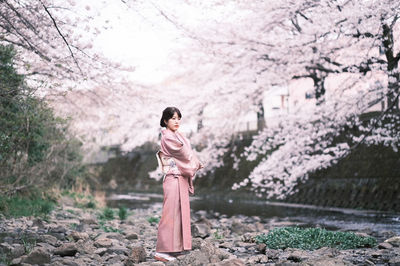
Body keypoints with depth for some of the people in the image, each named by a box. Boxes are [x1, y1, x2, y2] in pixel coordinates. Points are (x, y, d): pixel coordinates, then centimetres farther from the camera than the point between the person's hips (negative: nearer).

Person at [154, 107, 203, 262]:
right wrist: (197, 164, 4)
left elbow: (186, 154, 13)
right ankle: (162, 251, -8)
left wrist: (195, 165, -3)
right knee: (171, 213, -10)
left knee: (180, 212, 12)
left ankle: (176, 247, 19)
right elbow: (184, 153, -10)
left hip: (181, 178, 10)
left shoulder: (177, 136, 18)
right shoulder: (167, 137, -11)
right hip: (173, 178, -10)